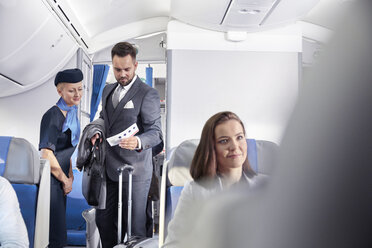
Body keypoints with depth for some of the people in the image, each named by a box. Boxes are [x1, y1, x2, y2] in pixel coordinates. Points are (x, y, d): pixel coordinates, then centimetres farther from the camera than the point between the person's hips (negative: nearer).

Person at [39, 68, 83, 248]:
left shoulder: (71, 112, 11)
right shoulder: (53, 115, -17)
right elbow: (46, 154, -23)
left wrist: (70, 175, 13)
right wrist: (65, 180, -11)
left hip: (61, 177, 9)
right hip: (50, 179, -9)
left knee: (58, 231, 18)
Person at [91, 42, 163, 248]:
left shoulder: (148, 94, -9)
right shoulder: (108, 90, 13)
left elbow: (156, 133, -14)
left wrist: (138, 142, -35)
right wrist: (97, 132, 3)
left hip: (134, 171, -7)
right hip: (109, 168, 7)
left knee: (134, 225, 1)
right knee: (103, 219, 13)